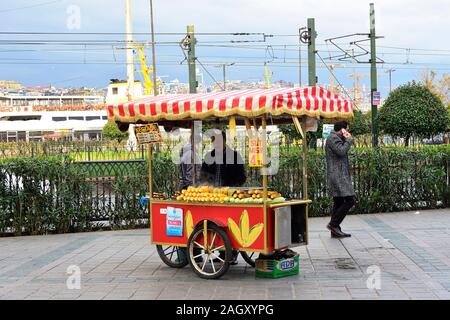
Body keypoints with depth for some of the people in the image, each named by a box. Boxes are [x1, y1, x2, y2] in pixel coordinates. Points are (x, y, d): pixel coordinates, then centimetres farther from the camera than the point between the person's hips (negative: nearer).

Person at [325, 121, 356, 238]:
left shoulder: (337, 138, 23)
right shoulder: (333, 138, -10)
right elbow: (341, 151, -23)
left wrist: (346, 140, 14)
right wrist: (349, 140, -11)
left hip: (340, 176, 11)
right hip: (338, 176, -11)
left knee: (338, 202, 10)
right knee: (350, 200, -14)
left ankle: (335, 231, 11)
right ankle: (333, 224, -9)